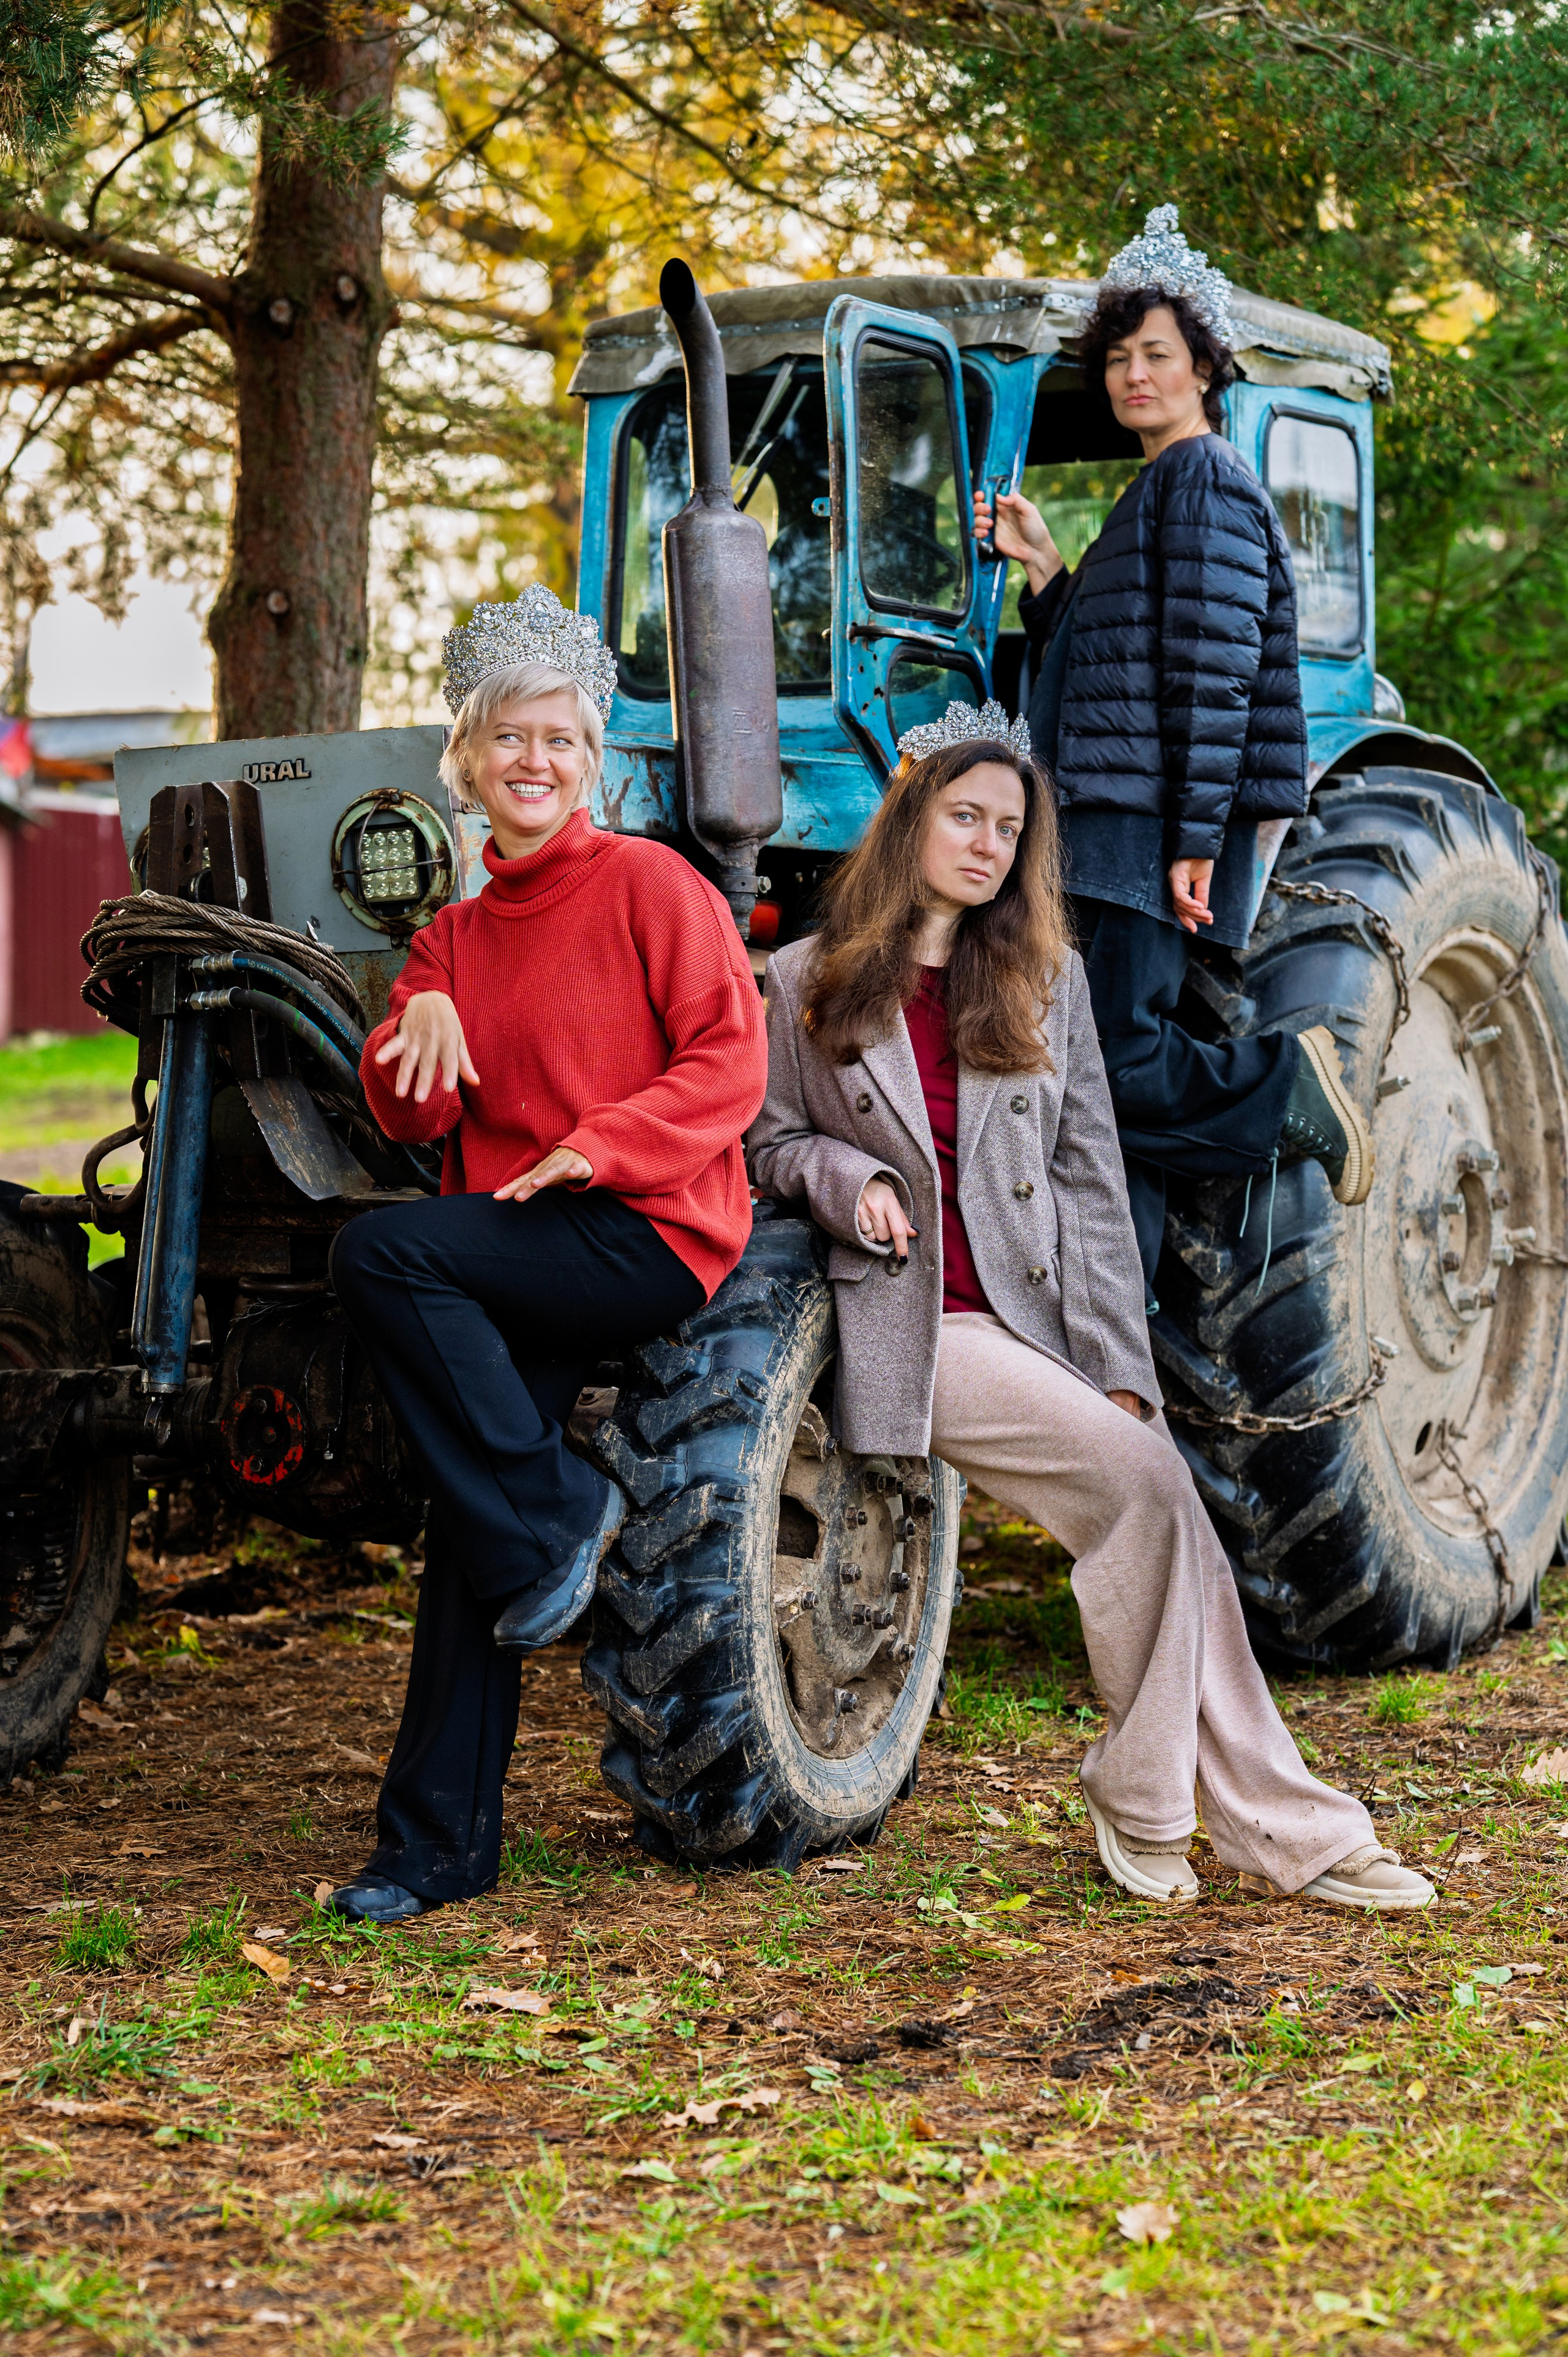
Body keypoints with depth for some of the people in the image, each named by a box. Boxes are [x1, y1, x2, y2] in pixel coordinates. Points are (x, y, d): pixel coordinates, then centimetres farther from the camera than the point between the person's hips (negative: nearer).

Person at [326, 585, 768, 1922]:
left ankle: (552, 1521, -15)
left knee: (381, 1255, -27)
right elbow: (411, 1119, 9)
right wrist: (418, 1024, -11)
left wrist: (596, 1147, -18)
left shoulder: (650, 885, 1)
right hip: (517, 1264, 6)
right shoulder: (459, 934, 19)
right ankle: (440, 1840, 3)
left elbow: (729, 1064, -8)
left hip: (651, 1232, -6)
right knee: (469, 1524, -4)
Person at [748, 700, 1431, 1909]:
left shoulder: (1047, 978, 13)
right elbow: (771, 1141, 12)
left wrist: (1120, 1364, 0)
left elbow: (1092, 1179, 8)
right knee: (1143, 1481, -21)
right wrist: (849, 1178, -11)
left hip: (1041, 1311, 4)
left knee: (1166, 1528, -15)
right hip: (914, 1323, -4)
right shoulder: (808, 982, 6)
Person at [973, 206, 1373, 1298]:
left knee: (1116, 1065, -17)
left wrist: (1197, 839, -20)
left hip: (1169, 829, -10)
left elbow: (1214, 669, -15)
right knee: (1110, 1074, 4)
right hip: (1123, 831, 10)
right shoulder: (1156, 492, 23)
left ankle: (1290, 1083, 1)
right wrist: (1044, 567, 12)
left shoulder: (1207, 478, -6)